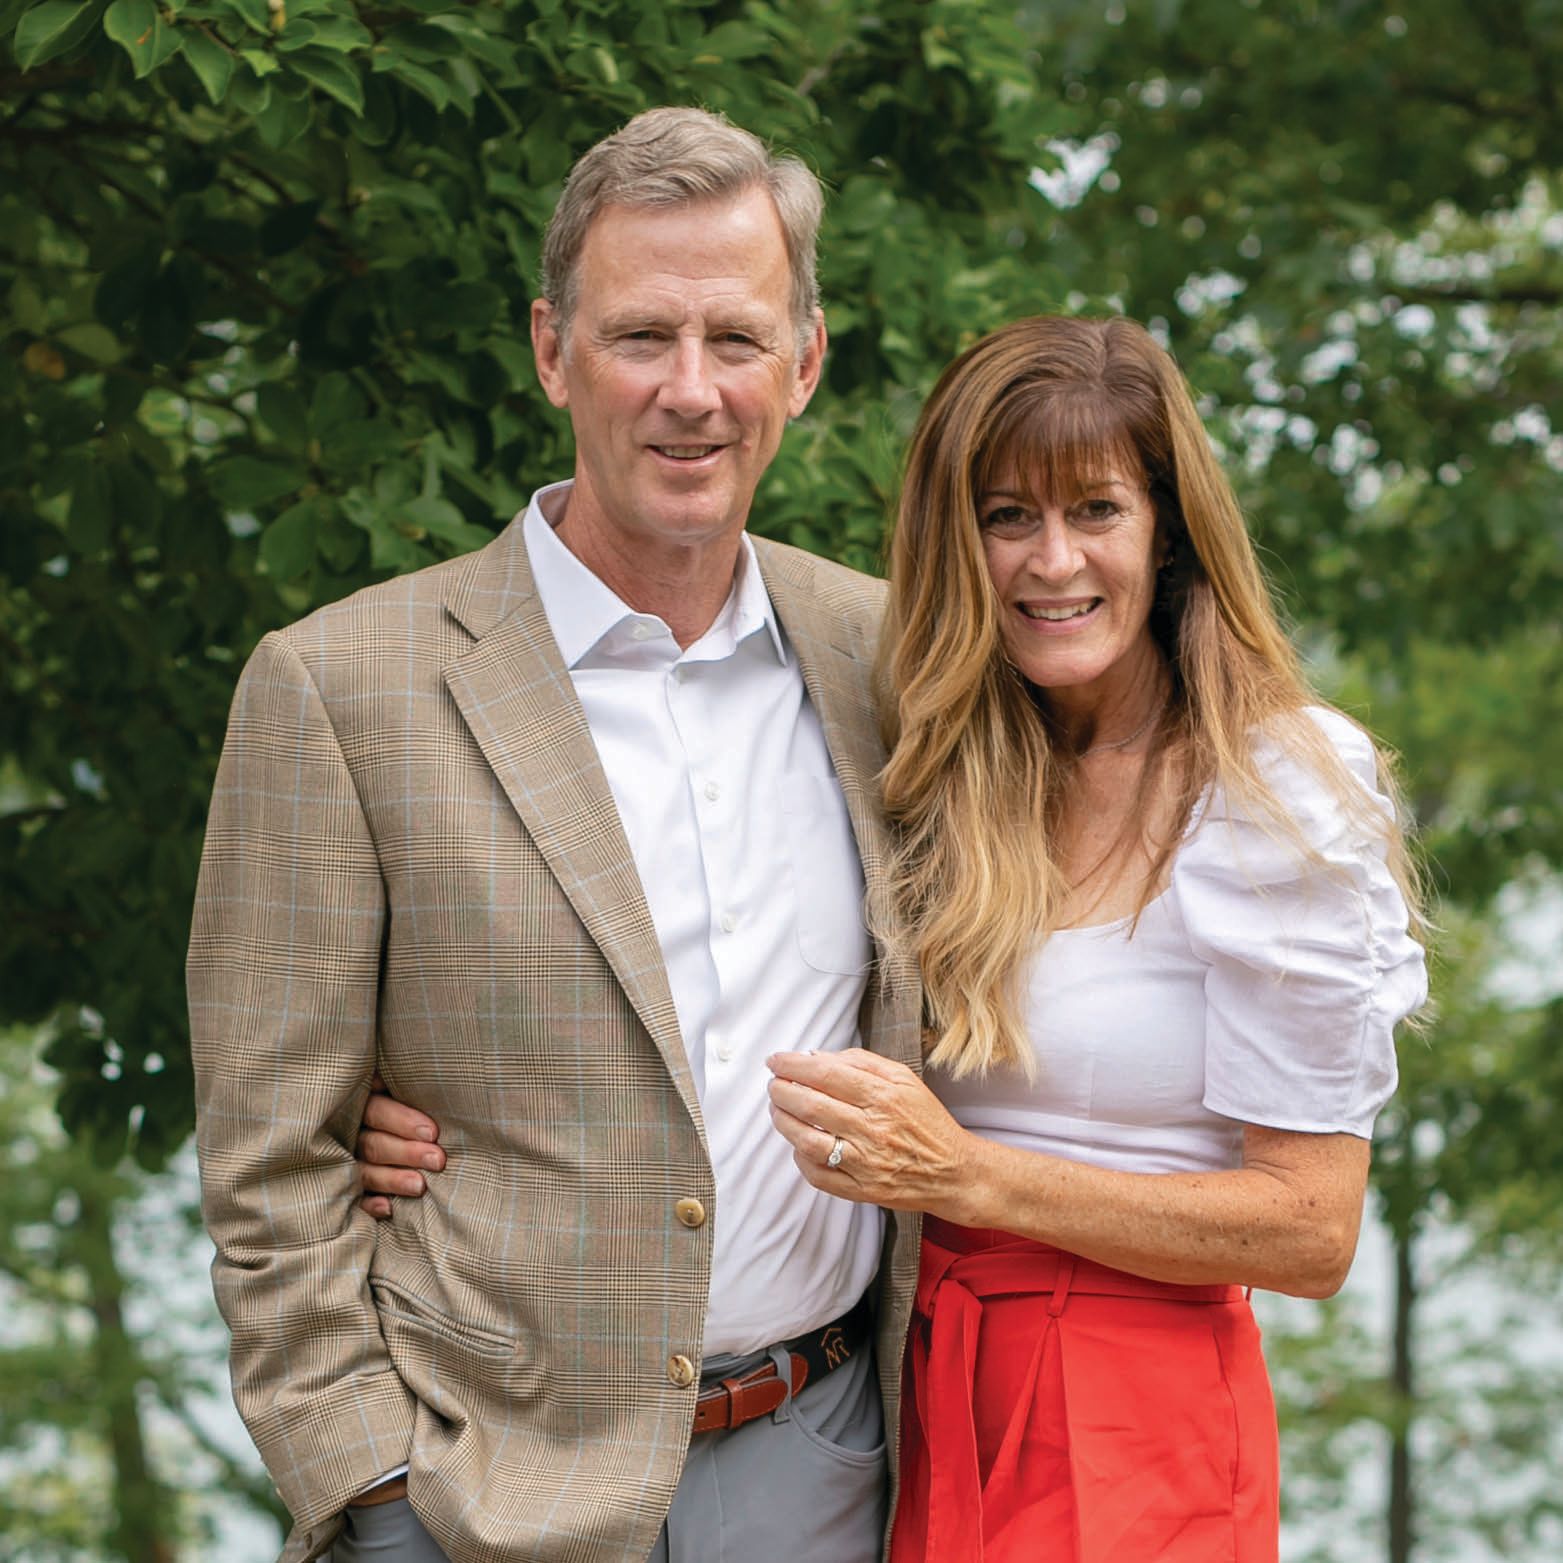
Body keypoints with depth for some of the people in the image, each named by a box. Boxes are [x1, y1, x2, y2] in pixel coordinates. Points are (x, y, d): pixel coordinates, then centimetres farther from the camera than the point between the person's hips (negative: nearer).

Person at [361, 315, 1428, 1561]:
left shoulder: (1278, 793, -12)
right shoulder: (939, 771, 3)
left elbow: (1312, 1232, -14)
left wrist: (967, 1174, -23)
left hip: (1134, 1443, -5)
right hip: (922, 1397, 5)